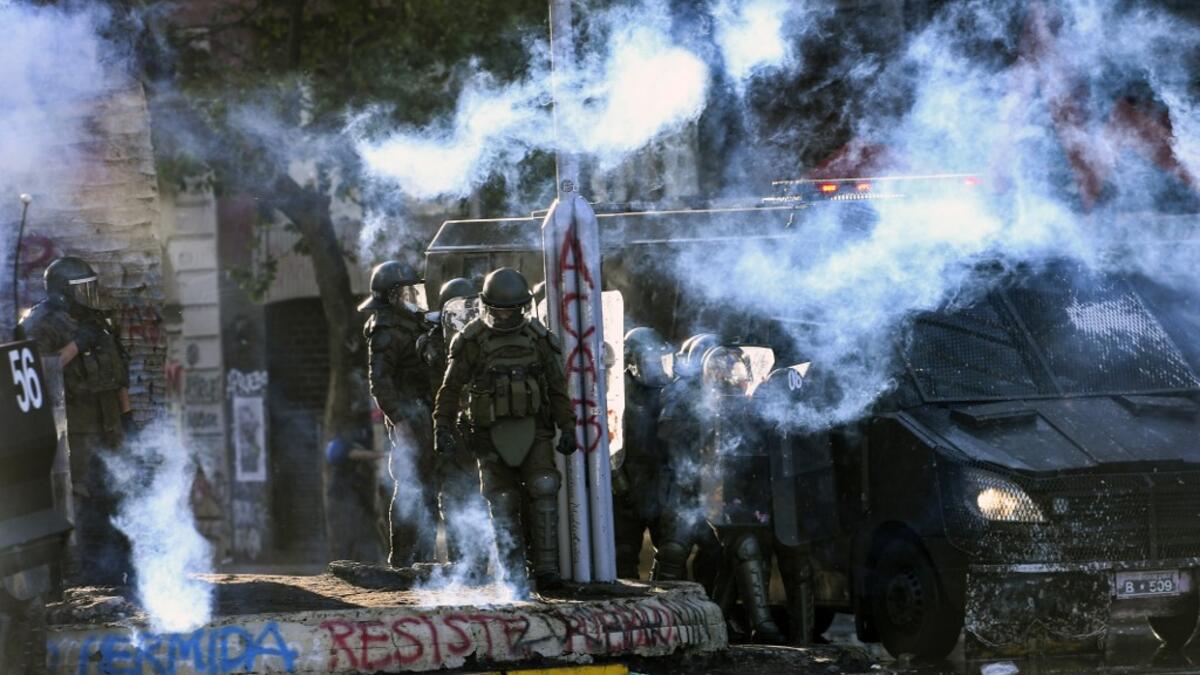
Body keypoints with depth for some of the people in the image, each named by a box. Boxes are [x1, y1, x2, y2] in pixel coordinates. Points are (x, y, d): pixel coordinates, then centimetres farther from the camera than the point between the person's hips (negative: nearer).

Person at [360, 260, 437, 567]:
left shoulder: (409, 323, 18)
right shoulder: (386, 330, -13)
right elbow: (379, 380, -21)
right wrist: (398, 418, -25)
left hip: (423, 419, 10)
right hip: (408, 417, -10)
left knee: (428, 488, 13)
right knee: (410, 487, -10)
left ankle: (423, 558, 19)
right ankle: (402, 560, -8)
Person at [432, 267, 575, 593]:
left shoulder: (538, 337, 3)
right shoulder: (472, 340, -3)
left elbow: (557, 387, 8)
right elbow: (451, 388, 1)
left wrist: (568, 428, 3)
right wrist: (443, 429, -7)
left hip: (533, 429, 1)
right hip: (492, 433, -1)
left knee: (543, 490, -16)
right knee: (504, 503, -3)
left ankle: (545, 569, -15)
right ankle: (515, 576, 4)